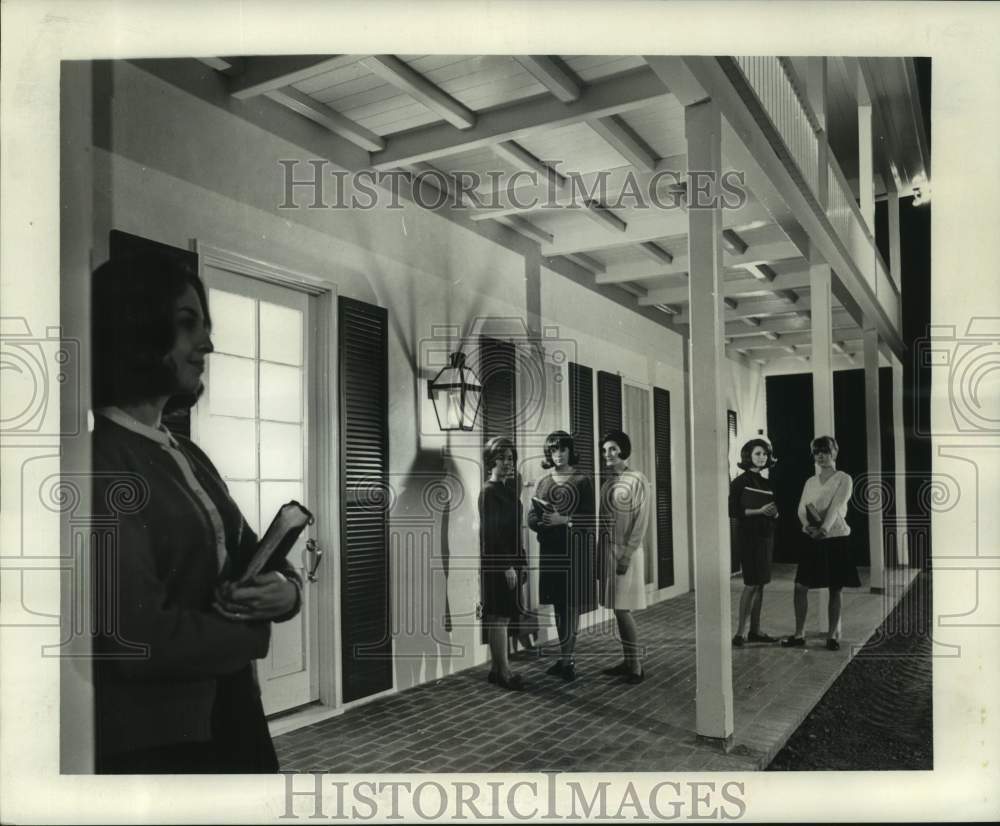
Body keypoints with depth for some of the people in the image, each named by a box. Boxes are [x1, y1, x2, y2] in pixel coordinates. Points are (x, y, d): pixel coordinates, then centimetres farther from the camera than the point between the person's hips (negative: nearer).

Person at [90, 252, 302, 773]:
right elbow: (138, 638, -26)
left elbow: (251, 556, 12)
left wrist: (286, 590, -12)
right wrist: (254, 629, -9)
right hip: (150, 742, -8)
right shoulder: (103, 465, -19)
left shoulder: (188, 456, 10)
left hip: (229, 719, 8)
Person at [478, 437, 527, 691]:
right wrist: (507, 566, -17)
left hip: (510, 560, 8)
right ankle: (503, 671, 5)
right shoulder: (489, 491, -12)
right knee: (499, 617, -2)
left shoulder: (508, 488, 13)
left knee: (502, 617, 12)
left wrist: (520, 561, 14)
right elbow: (490, 532, -16)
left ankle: (497, 669, 20)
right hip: (498, 563, -8)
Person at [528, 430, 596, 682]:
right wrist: (543, 521, -13)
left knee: (571, 604, -5)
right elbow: (531, 518, 8)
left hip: (575, 548, -4)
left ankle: (566, 659, 1)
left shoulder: (582, 481, 0)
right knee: (558, 604, 8)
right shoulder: (543, 482, 12)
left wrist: (564, 519, -18)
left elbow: (590, 519, -6)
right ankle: (566, 658, 17)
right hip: (550, 548, 4)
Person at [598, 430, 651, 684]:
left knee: (623, 609, -7)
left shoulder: (637, 480, -9)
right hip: (608, 550, 7)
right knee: (618, 609, 10)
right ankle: (627, 661, 18)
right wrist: (602, 554, 9)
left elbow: (641, 520, -13)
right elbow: (604, 519, 12)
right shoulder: (607, 481, 10)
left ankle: (637, 666, 1)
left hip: (626, 551, -7)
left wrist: (626, 554, -17)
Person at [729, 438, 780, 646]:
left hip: (765, 535, 7)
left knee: (760, 584, 8)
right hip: (749, 536, -7)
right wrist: (759, 510, -20)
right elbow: (733, 511, -13)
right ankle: (740, 632, -5)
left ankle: (755, 630, 14)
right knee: (751, 584, -9)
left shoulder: (765, 483, 14)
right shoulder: (740, 481, -7)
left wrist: (774, 512, -2)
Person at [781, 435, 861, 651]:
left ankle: (833, 635, 14)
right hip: (813, 540, 4)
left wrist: (824, 528, -28)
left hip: (836, 538, -4)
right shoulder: (810, 482, 14)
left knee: (835, 589, 3)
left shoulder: (843, 479, -2)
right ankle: (799, 634, 8)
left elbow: (836, 507, -15)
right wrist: (808, 524, -17)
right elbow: (802, 508, 4)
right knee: (801, 586, 0)